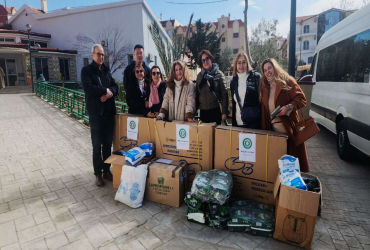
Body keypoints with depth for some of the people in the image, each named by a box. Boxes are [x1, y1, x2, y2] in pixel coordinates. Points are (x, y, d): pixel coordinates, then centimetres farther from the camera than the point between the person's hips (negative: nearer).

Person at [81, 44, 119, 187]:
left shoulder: (106, 70, 15)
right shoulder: (86, 70, -1)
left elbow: (115, 87, 8)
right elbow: (88, 88, -18)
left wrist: (110, 92, -13)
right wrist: (105, 90, -10)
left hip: (109, 112, 5)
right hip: (96, 113, -5)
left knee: (108, 144, 10)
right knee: (97, 145, 2)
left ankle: (107, 170, 23)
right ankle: (98, 174, 14)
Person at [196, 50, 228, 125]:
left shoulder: (219, 74, -2)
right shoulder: (199, 75, 7)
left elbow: (224, 94, -7)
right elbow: (197, 93, 10)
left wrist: (224, 112, -13)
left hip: (215, 110, -3)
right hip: (203, 111, 3)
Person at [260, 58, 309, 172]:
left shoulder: (287, 81, -4)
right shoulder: (265, 87, 13)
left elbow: (301, 99, -9)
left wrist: (288, 107, -25)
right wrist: (264, 129, 8)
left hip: (289, 128, -5)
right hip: (272, 129, 5)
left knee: (293, 157, 4)